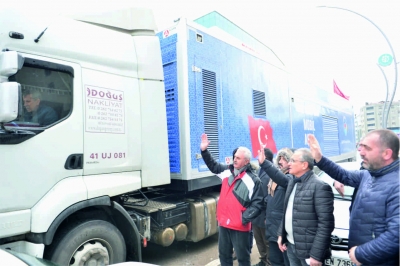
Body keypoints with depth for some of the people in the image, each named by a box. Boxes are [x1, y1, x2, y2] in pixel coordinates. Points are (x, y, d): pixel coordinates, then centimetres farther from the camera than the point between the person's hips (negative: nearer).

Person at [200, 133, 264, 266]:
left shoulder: (253, 180, -15)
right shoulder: (227, 170, 1)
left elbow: (257, 204, -15)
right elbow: (213, 165, 15)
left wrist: (244, 218, -21)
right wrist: (204, 150, 5)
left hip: (239, 226, -6)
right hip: (223, 222, 6)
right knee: (224, 254, 22)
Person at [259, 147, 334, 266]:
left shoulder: (319, 187, -17)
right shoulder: (292, 182, 8)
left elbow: (326, 223, -20)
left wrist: (316, 255, -20)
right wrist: (281, 234, 11)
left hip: (308, 250, -7)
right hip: (291, 246, 7)